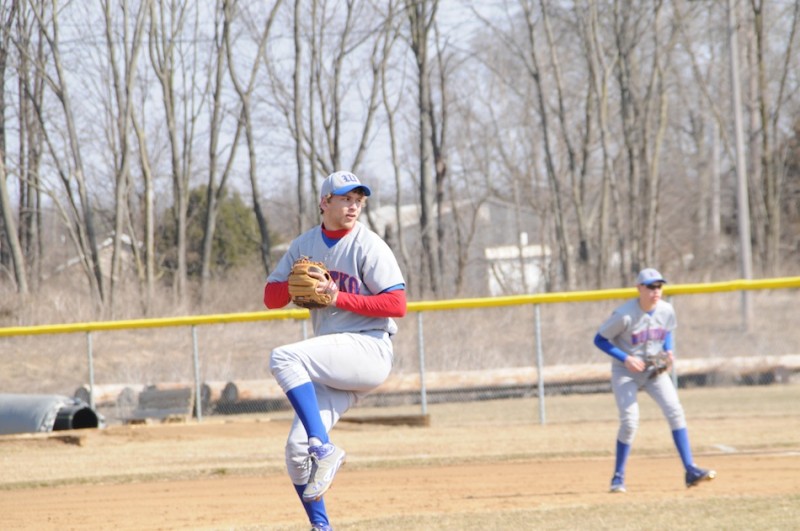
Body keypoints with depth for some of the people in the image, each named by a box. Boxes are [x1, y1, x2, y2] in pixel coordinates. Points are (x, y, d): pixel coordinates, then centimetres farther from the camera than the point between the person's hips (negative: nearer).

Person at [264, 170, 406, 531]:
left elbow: (397, 305, -13)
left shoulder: (369, 247, -5)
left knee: (283, 358, -29)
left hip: (369, 349, -6)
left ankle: (324, 449, -32)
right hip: (332, 363, 6)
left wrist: (338, 297, -18)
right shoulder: (304, 246, 13)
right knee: (297, 448, -4)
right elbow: (270, 298, 12)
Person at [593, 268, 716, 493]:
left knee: (675, 411, -12)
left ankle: (690, 470, -11)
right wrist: (626, 359, -23)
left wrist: (669, 352, -6)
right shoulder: (624, 316, -23)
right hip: (626, 372, -4)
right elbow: (600, 340, -14)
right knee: (630, 420, -16)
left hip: (655, 370, 4)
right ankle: (618, 477, 2)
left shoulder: (666, 311, -8)